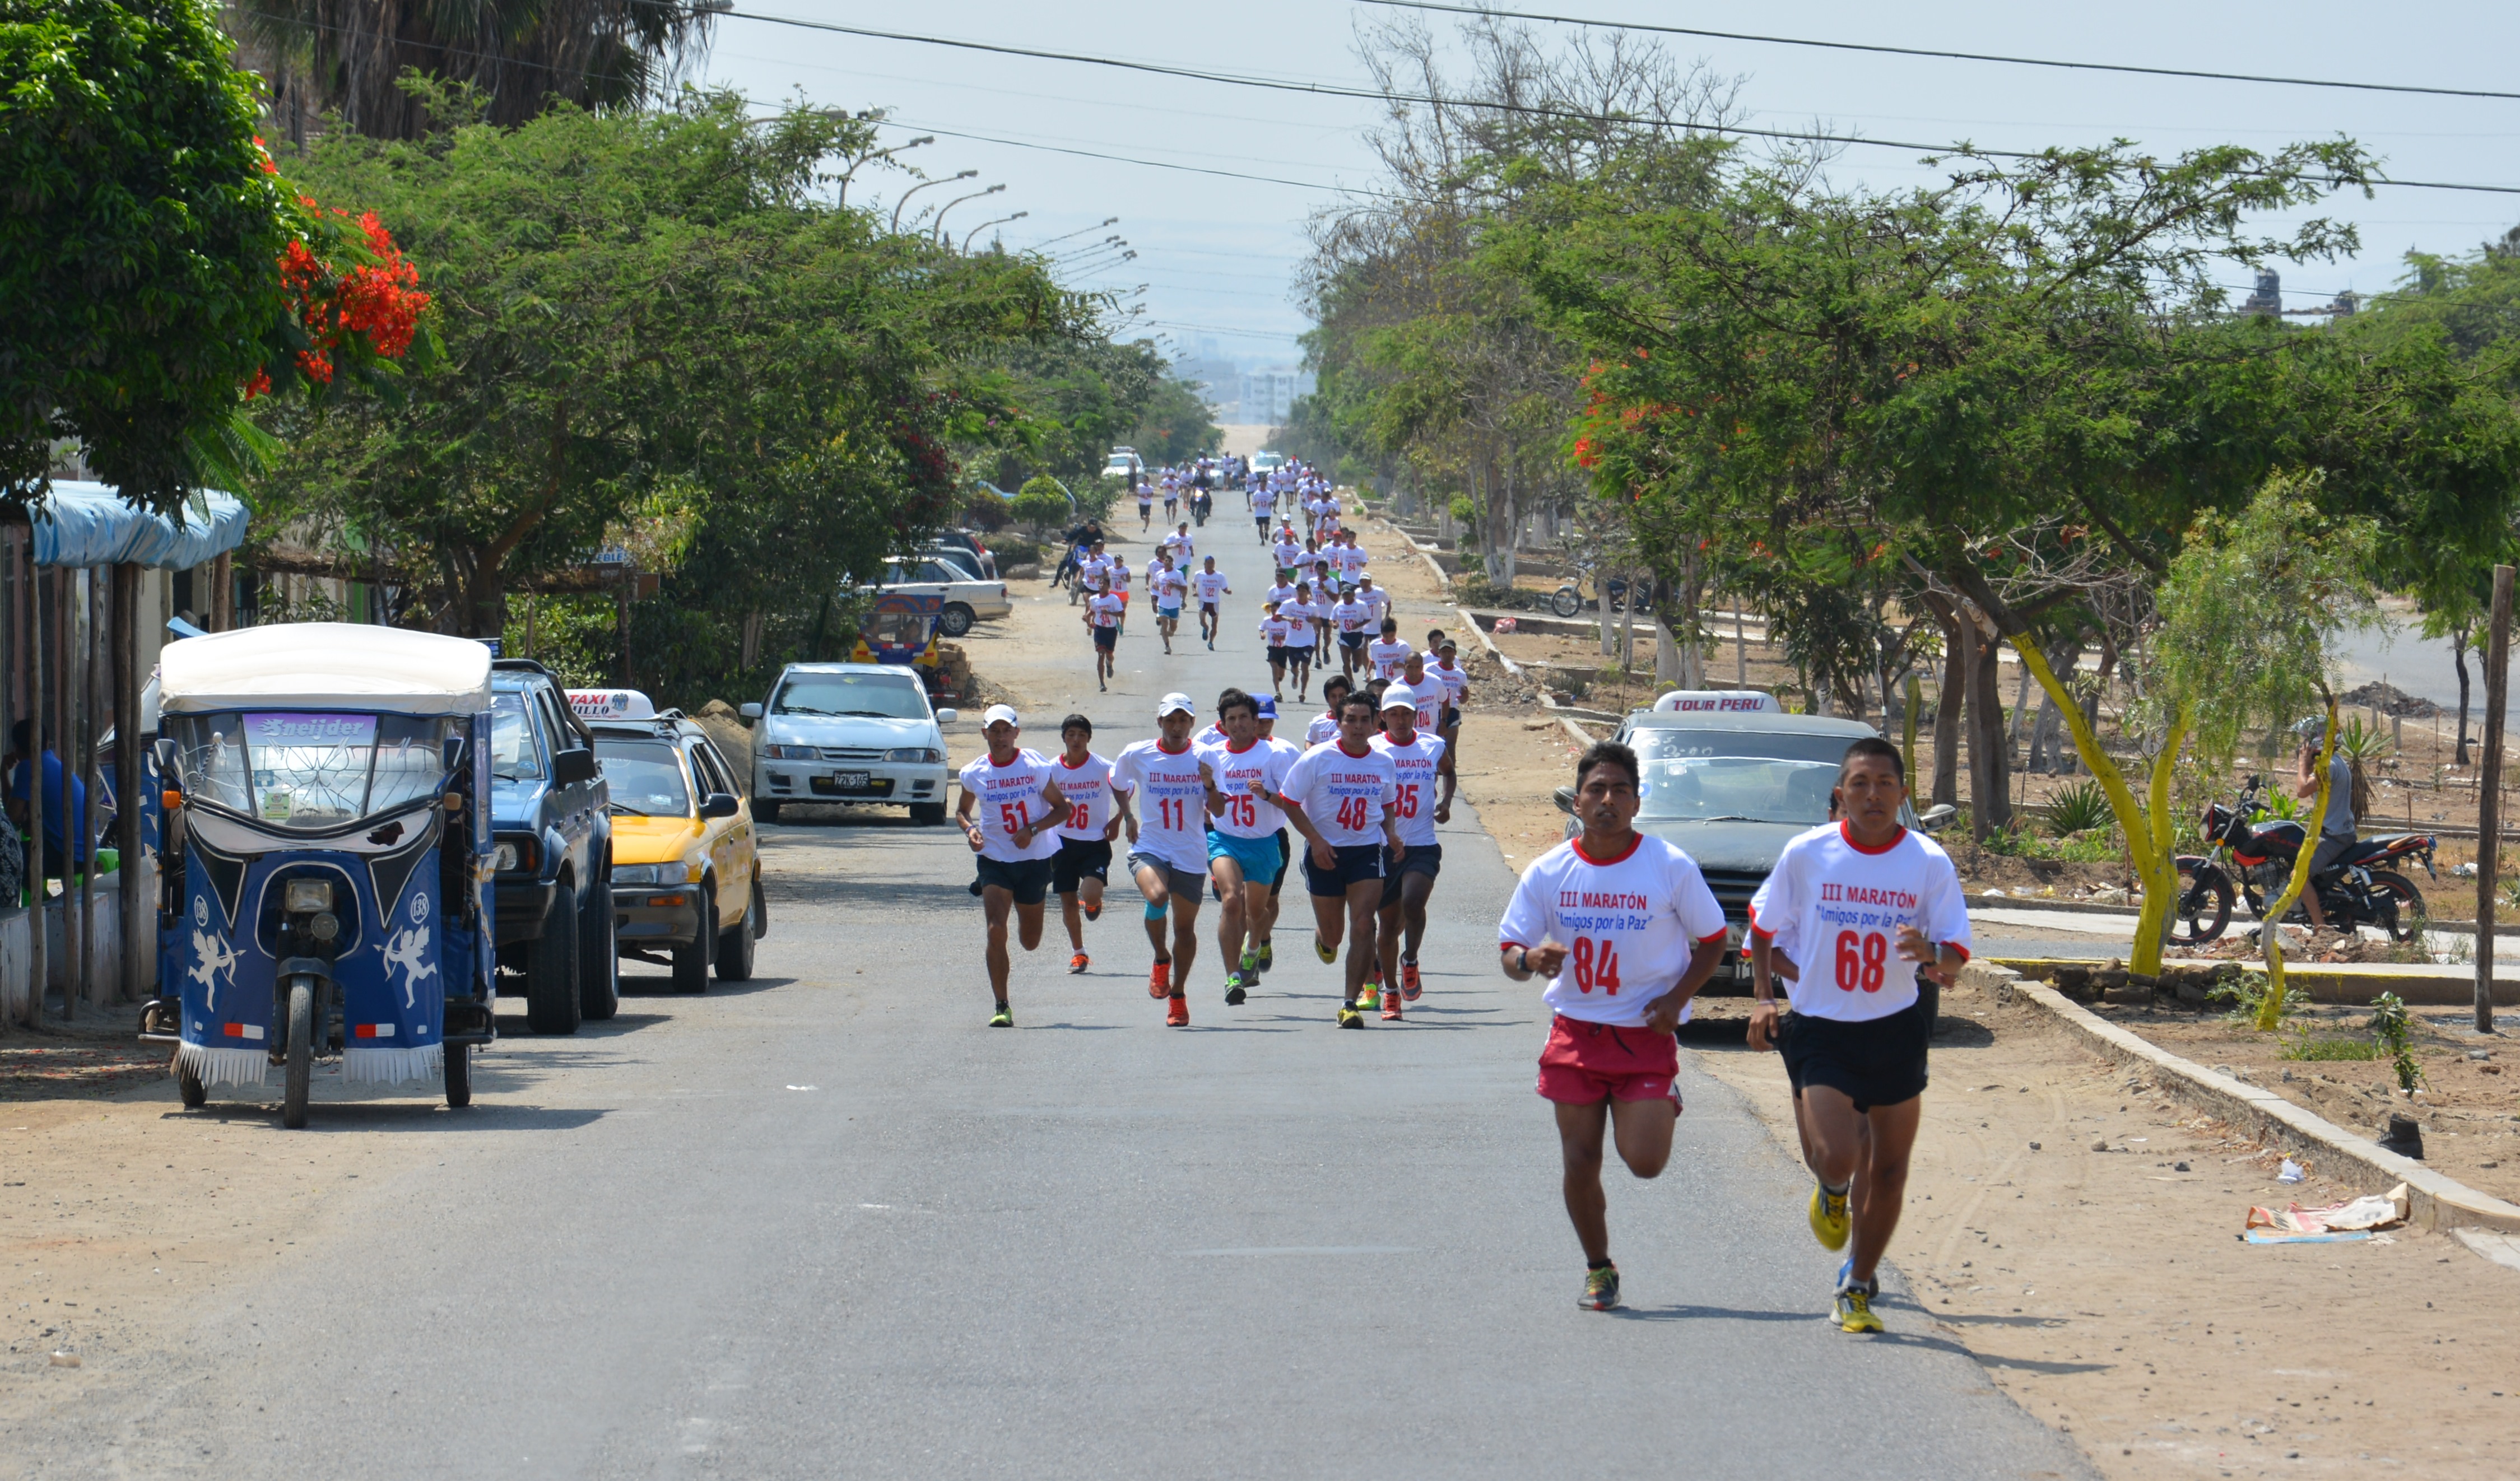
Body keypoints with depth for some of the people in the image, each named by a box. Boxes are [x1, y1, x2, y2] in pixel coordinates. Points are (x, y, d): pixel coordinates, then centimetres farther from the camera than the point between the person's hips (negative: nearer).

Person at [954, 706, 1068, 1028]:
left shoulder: (1036, 767, -8)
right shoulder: (973, 773, -3)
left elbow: (1061, 807, 0)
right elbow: (962, 810, 14)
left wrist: (1033, 829, -17)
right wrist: (969, 829, -9)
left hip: (1034, 859, 0)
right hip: (995, 859, 0)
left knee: (1030, 941, 12)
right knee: (996, 930, -17)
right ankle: (1002, 1007, -11)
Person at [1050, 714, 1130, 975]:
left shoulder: (1103, 768, -9)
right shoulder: (1053, 770, -2)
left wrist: (1116, 820, 1)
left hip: (1096, 843, -3)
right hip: (1064, 844, 3)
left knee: (1090, 895, -20)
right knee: (1068, 900, 5)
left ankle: (1094, 903, 19)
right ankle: (1079, 953, 19)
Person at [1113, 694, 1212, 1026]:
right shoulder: (1137, 756, -1)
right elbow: (1118, 783, 20)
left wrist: (1209, 786, -16)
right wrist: (1128, 815, 9)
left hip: (1190, 855, 1)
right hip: (1149, 847, -1)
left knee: (1185, 926, 7)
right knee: (1157, 897, -31)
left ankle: (1178, 995, 27)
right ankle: (1161, 958, -3)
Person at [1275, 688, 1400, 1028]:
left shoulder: (1383, 763, 3)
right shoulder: (1317, 759, -9)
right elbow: (1289, 802, -5)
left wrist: (1391, 833, 0)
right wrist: (1316, 840, -15)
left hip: (1367, 851, 1)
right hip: (1325, 853, -1)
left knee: (1362, 927, -13)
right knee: (1333, 933, 9)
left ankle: (1351, 1003, -8)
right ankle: (1323, 937, 49)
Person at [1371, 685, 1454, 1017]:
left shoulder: (1434, 747, 3)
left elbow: (1448, 771, 26)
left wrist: (1446, 801, 7)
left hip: (1422, 844, 0)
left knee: (1413, 902, -25)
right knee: (1388, 921, 8)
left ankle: (1410, 962, 0)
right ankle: (1391, 991, 25)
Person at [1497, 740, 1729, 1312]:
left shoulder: (1671, 867, -7)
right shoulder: (1548, 873, -2)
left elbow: (1712, 941, 3)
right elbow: (1509, 952, 2)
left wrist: (1678, 997, -13)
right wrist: (1531, 959, -23)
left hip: (1646, 1034, -2)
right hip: (1575, 1032, 2)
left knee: (1644, 1161, -11)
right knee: (1580, 1165, 1)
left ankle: (1667, 1108, 25)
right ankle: (1599, 1270, 23)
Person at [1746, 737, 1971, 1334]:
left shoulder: (1929, 863, -7)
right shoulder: (1806, 854, -7)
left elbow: (1955, 960, -6)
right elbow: (1765, 927, 8)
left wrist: (1929, 952, -28)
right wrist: (1762, 998, -2)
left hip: (1895, 1031, 2)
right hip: (1820, 1031, -2)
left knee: (1889, 1172, 7)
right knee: (1838, 1158, -17)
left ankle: (1859, 1286, 27)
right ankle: (1831, 1193, 22)